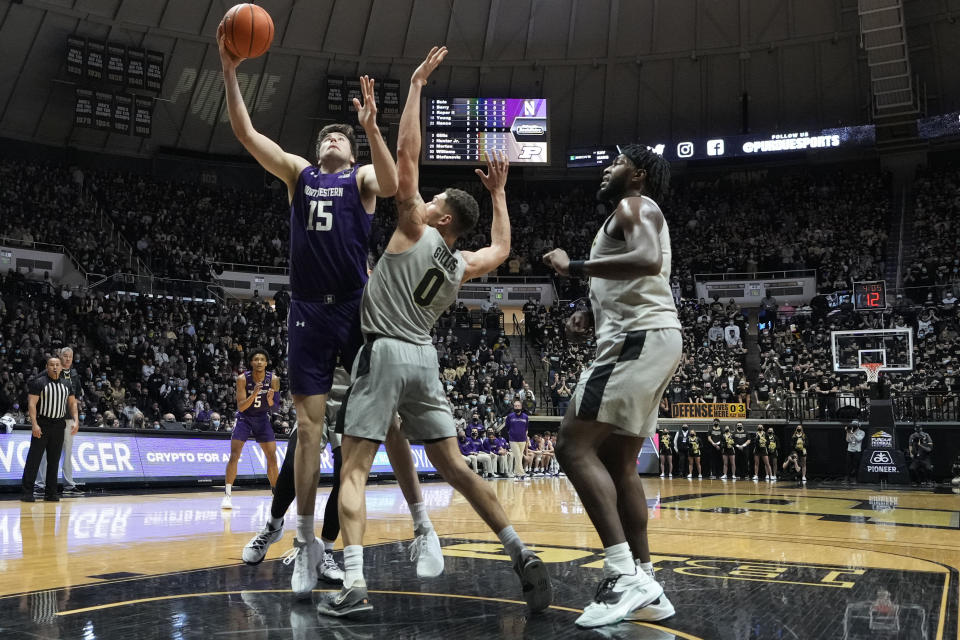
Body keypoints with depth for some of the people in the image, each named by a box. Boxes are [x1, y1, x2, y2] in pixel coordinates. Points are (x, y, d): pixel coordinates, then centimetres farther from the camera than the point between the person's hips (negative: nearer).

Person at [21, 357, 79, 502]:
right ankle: (27, 491, -4)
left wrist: (76, 421, 1)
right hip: (42, 425, -5)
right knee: (34, 459, -7)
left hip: (59, 426, 5)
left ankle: (51, 493, 11)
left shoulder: (66, 385, 11)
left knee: (54, 460, 7)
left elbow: (72, 403, 15)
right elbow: (32, 404, -10)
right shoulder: (39, 383, -5)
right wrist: (34, 424, -19)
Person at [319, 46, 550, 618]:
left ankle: (354, 586, -14)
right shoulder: (464, 265, 11)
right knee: (454, 465, 10)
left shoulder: (414, 230, -4)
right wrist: (498, 192, 34)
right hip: (425, 358, 6)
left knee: (355, 469, -3)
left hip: (385, 353, -5)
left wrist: (417, 85, -1)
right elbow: (502, 248, 33)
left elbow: (406, 155, -6)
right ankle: (522, 553, 6)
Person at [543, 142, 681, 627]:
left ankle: (625, 574, -20)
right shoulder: (635, 215, 29)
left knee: (574, 447, -15)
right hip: (649, 338, 11)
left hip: (640, 338, -11)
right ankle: (643, 587, 11)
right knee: (617, 462, 10)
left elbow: (648, 261, -24)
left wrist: (573, 268, -19)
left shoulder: (634, 205, -2)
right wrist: (592, 314, 19)